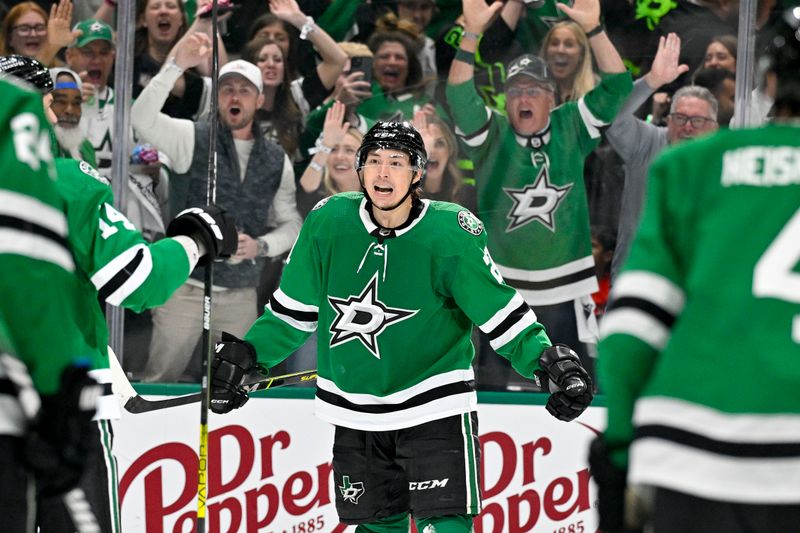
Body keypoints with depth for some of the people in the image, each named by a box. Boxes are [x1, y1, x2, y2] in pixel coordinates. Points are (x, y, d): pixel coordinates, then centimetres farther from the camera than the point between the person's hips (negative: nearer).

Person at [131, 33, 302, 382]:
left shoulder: (277, 160, 9)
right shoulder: (192, 138, -1)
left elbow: (291, 223, 14)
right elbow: (143, 118, -19)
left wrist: (260, 246, -7)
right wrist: (176, 66, -30)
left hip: (242, 295, 3)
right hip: (186, 286, -3)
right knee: (160, 381, -2)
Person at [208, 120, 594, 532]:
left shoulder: (452, 234, -15)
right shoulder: (327, 224, -7)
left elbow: (499, 312, -8)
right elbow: (294, 312, 6)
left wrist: (546, 359, -20)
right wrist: (244, 355, 2)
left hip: (433, 405, -3)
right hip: (355, 413, 3)